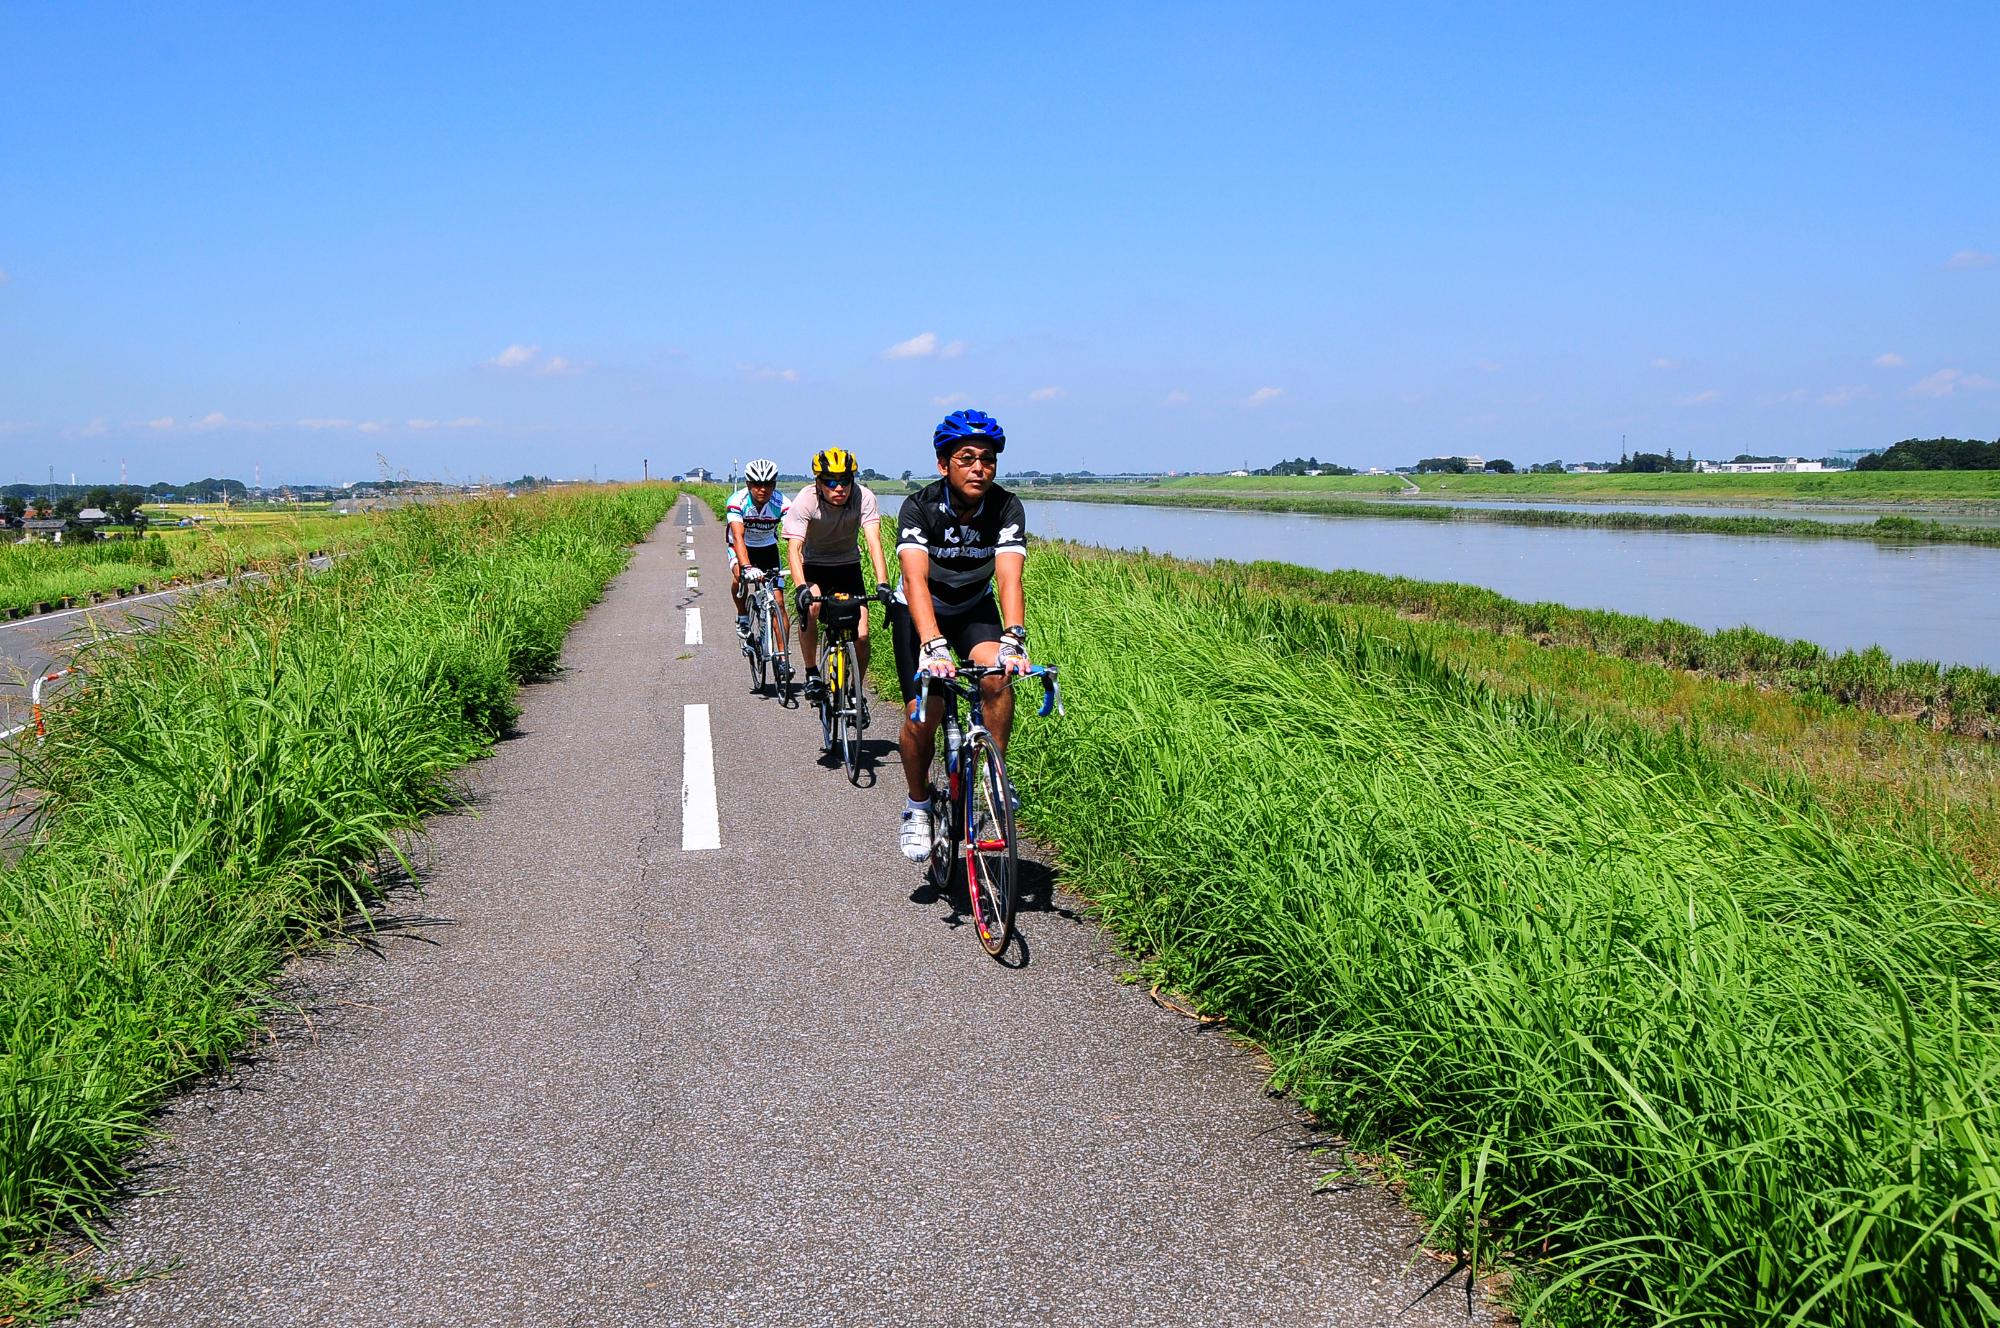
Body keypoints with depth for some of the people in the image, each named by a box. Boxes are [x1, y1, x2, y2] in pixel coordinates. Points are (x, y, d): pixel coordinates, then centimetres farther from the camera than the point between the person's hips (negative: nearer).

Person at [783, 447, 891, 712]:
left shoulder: (863, 497, -24)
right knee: (810, 606, -32)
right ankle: (811, 672, -11)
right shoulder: (805, 502, -26)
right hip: (814, 565, -1)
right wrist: (801, 588, -51)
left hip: (848, 565, 1)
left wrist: (882, 585, -48)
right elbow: (794, 549, -34)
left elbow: (874, 542, -33)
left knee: (861, 636, -11)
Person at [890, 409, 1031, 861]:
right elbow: (916, 578, -41)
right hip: (919, 610, -1)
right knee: (923, 714, -12)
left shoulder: (1006, 508, -23)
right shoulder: (920, 506, -28)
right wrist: (934, 646, -56)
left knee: (999, 678, -28)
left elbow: (1009, 577, -35)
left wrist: (1013, 639, -53)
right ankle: (917, 807, 13)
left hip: (975, 607, 2)